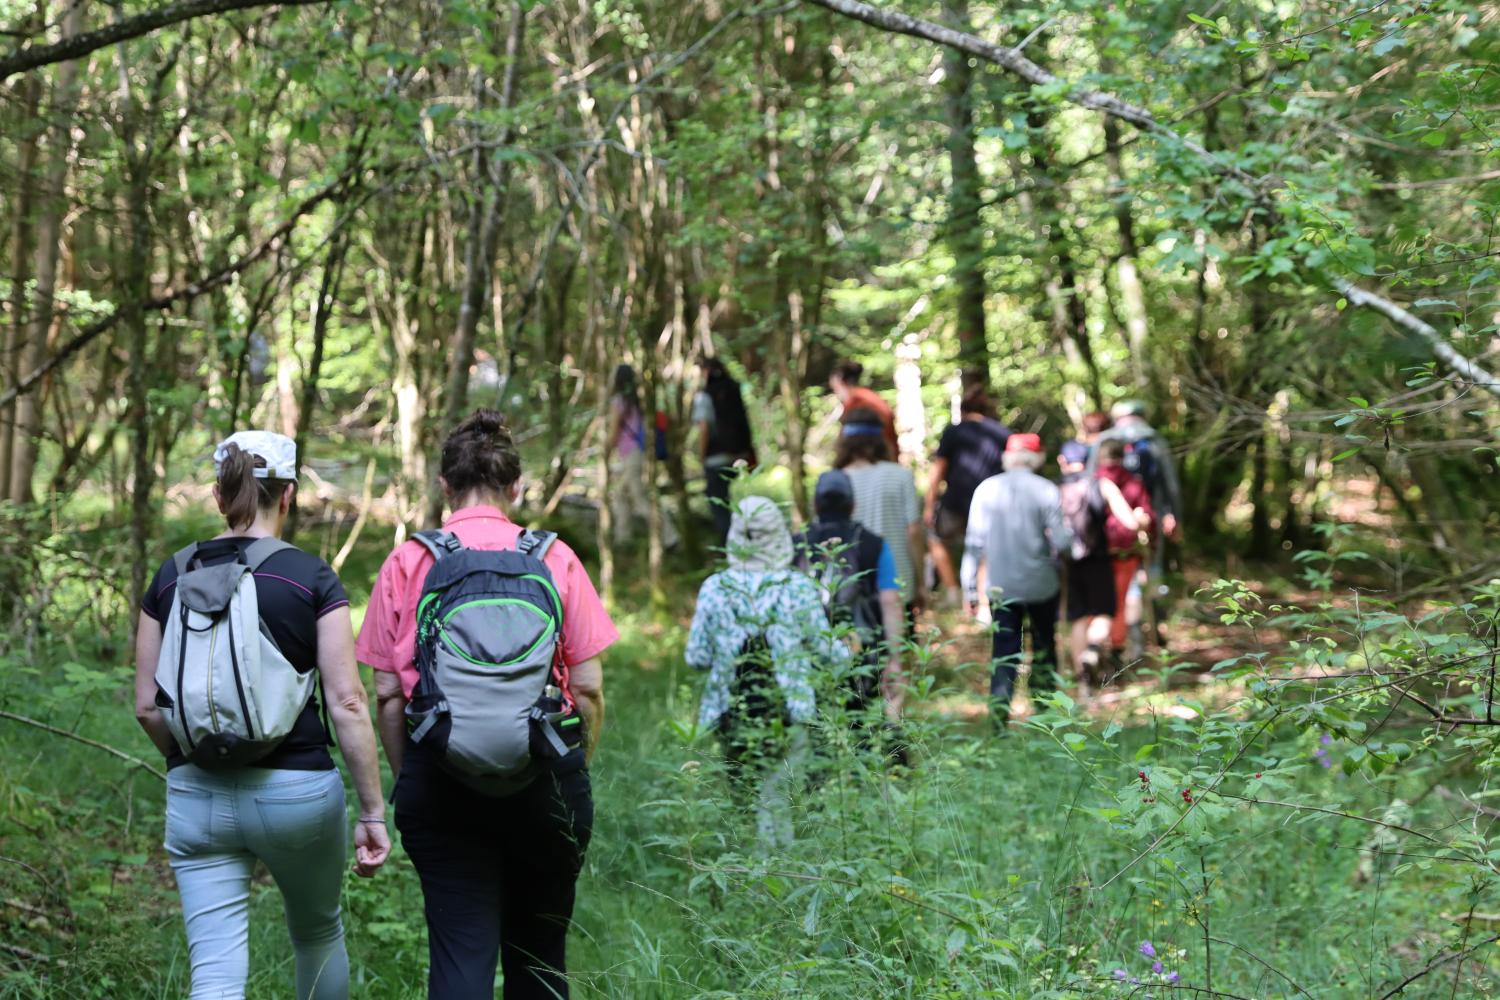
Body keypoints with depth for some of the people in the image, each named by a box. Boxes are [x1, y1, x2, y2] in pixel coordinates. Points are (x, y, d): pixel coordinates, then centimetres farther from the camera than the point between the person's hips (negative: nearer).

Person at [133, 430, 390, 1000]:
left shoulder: (171, 579, 3)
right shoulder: (312, 578, -6)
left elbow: (147, 707, 6)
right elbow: (346, 702, -10)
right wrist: (372, 812, -4)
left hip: (196, 798, 2)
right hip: (297, 790, -2)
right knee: (318, 934, 25)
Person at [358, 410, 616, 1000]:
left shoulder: (407, 564, 1)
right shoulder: (555, 559, 1)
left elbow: (388, 695, 0)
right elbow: (589, 688, 1)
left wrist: (407, 781, 10)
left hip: (440, 776, -1)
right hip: (545, 774, 1)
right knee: (539, 953, 15)